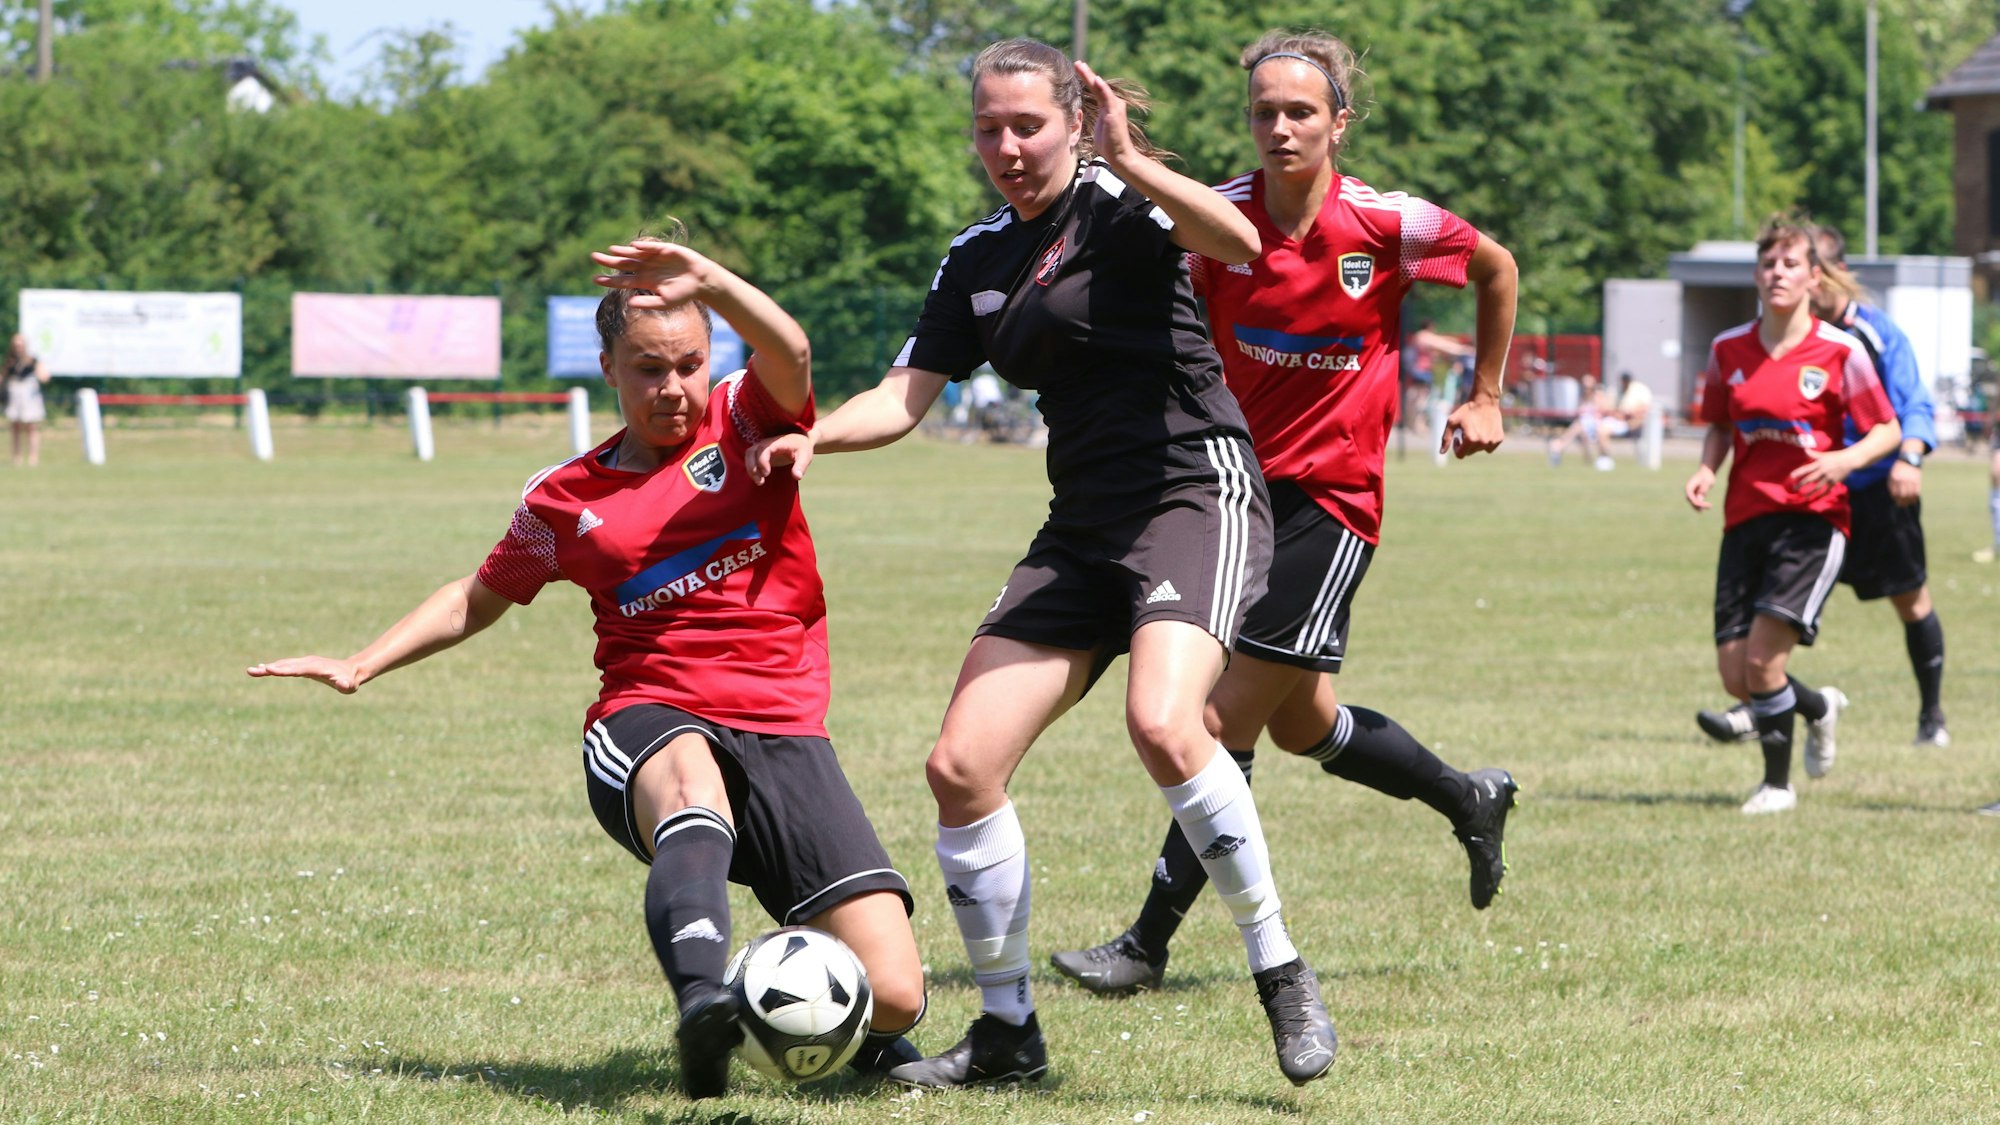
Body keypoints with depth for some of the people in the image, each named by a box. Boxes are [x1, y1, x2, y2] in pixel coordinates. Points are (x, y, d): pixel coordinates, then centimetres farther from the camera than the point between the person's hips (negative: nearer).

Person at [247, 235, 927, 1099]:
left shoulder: (744, 422, 10)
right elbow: (477, 600, 29)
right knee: (691, 776, -44)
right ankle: (703, 1004, -66)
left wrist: (708, 281, -28)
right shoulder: (565, 500, 15)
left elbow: (790, 354, -13)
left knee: (892, 992, -15)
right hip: (647, 726, 0)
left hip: (783, 732, 0)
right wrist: (361, 666, 20)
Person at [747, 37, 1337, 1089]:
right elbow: (904, 397, 12)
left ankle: (1282, 977, -18)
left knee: (1161, 725, -33)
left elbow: (1238, 242, -27)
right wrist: (810, 436, -7)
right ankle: (1007, 1030, 10)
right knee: (960, 765, -4)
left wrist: (1130, 160, -36)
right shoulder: (977, 261, 14)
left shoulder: (1118, 207, -7)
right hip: (1082, 526, 7)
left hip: (1195, 493, -7)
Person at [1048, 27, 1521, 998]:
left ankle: (1148, 945, -7)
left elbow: (1497, 269, 8)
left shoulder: (1388, 227, -11)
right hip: (1243, 483, 5)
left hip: (1331, 498, -5)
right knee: (1299, 724, 17)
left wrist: (1484, 398, 12)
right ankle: (1470, 800, 43)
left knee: (1229, 720, -11)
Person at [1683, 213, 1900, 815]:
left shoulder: (1839, 352, -5)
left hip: (1811, 517, -4)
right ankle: (1819, 707, 32)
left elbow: (1887, 430, 0)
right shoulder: (1728, 349, 6)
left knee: (1762, 656, -17)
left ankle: (1778, 783, 5)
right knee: (1735, 675, -1)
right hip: (1745, 517, 4)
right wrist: (1705, 470, -2)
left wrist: (1844, 459, -20)